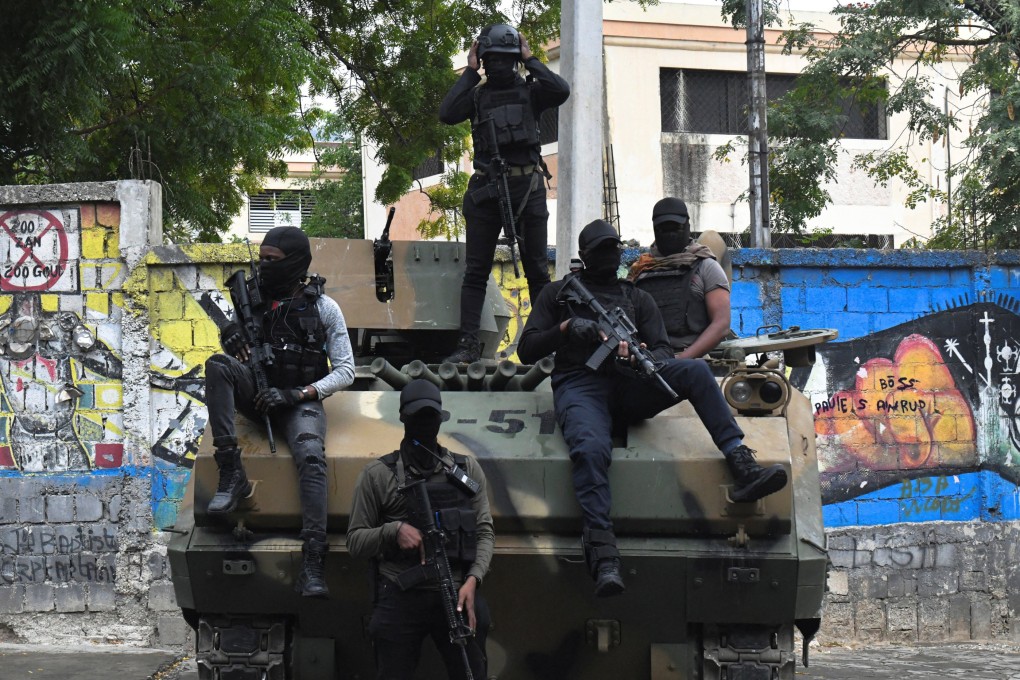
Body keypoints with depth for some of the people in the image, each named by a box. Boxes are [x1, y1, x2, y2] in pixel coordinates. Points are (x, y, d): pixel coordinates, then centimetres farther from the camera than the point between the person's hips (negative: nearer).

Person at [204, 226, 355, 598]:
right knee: (218, 364, -27)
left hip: (300, 400, -3)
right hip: (257, 392, 3)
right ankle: (231, 473, -32)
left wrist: (297, 394, -14)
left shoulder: (323, 307, 1)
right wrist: (233, 344, -9)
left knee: (311, 455, -33)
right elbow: (240, 360, 17)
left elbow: (345, 371, 0)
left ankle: (312, 564, -41)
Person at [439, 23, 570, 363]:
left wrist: (530, 61, -3)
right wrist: (469, 72, -3)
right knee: (475, 271, -1)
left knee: (537, 271, 3)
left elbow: (561, 91, -11)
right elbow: (447, 114, -8)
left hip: (528, 188, 0)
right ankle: (468, 343, -2)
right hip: (485, 188, 0)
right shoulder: (476, 95, 10)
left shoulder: (529, 91, 9)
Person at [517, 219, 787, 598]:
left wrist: (645, 356, -11)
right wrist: (566, 328, -5)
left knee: (694, 370, -26)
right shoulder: (560, 293, 22)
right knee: (591, 449, -37)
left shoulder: (638, 299, 28)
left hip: (629, 386, 3)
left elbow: (664, 352, 15)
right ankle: (603, 558, -48)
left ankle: (742, 467, -36)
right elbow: (527, 351, 14)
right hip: (579, 386, -3)